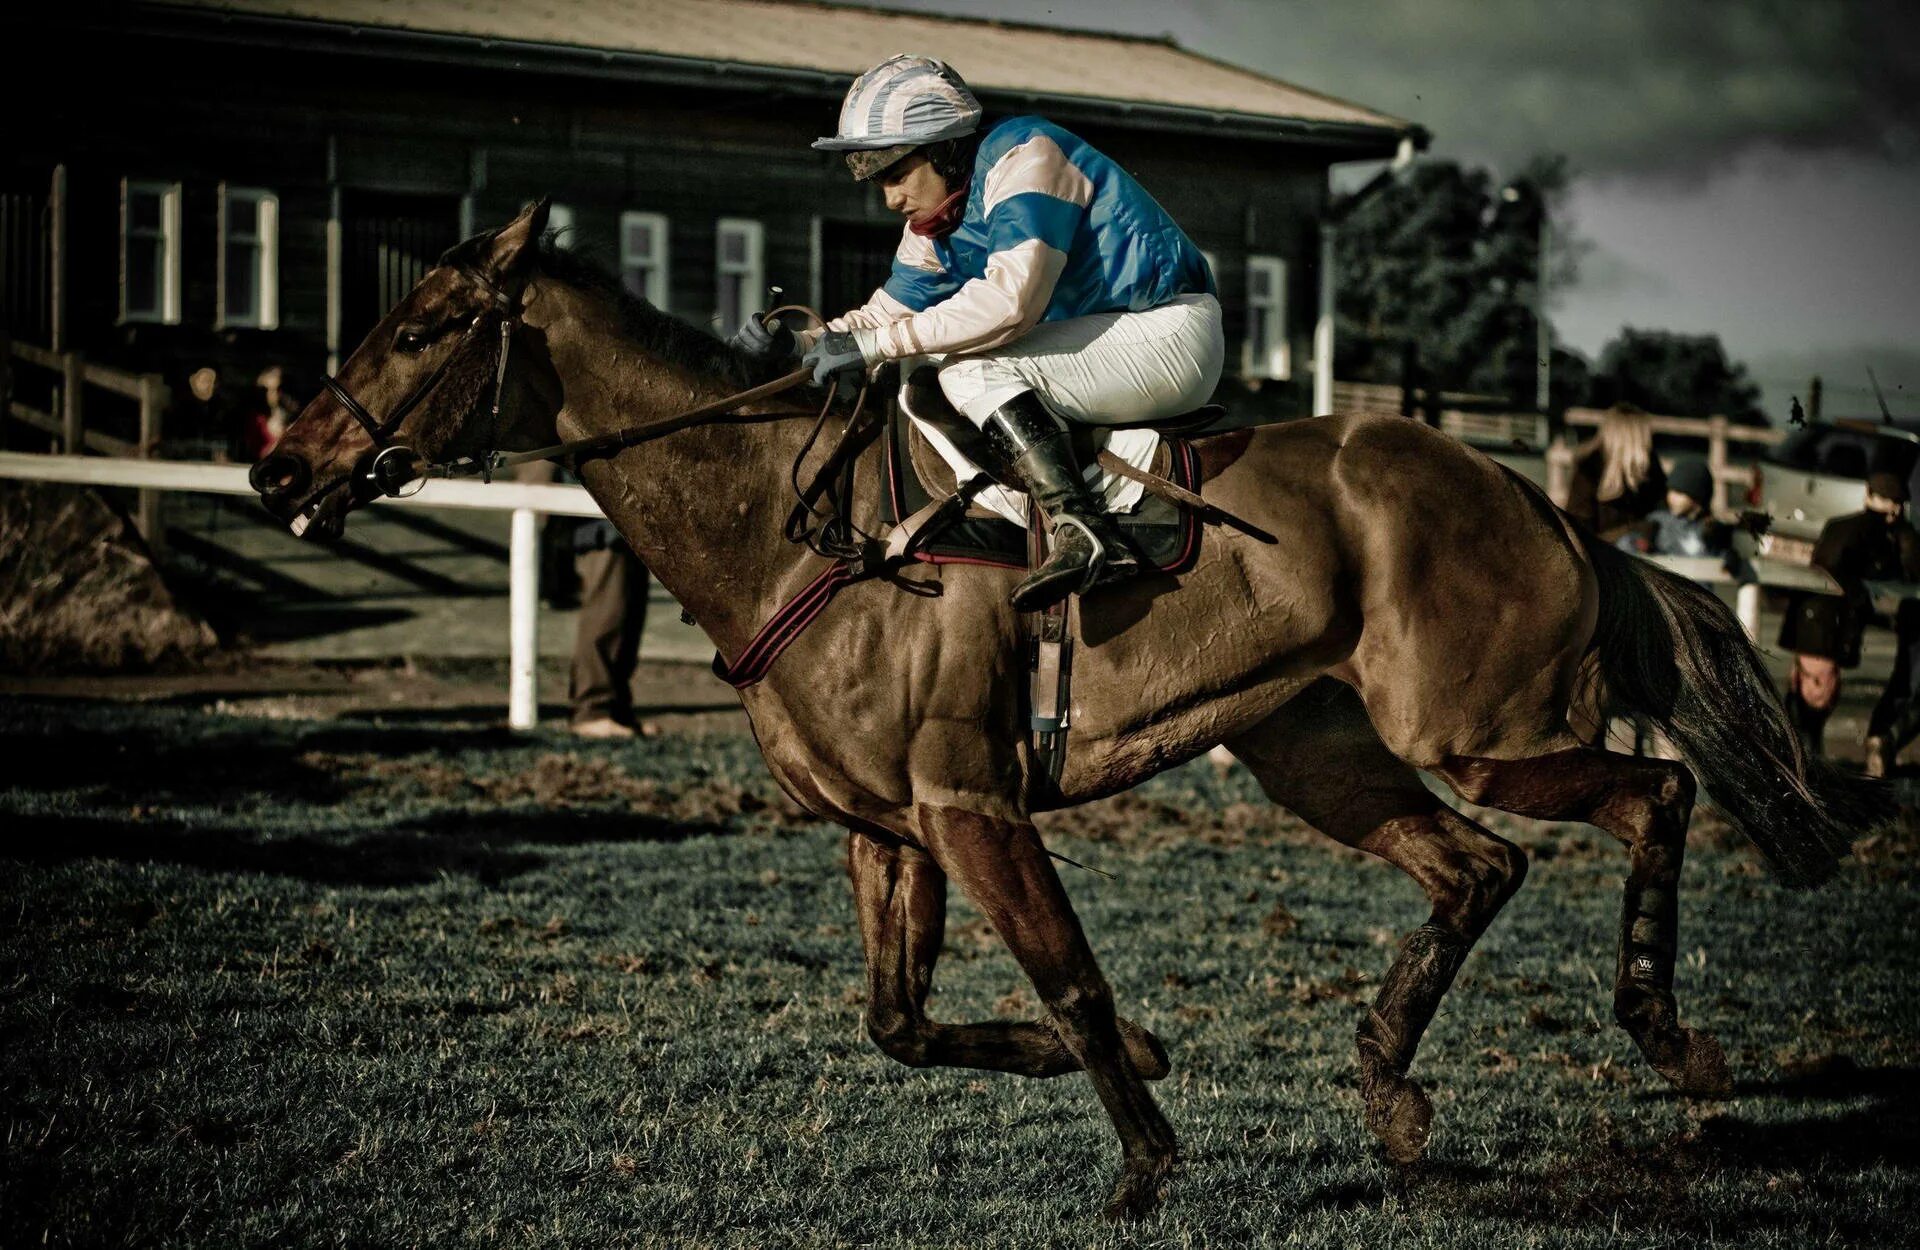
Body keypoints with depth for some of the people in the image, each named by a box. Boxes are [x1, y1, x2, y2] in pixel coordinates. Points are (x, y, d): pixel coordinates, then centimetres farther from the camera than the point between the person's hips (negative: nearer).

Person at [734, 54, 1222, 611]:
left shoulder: (1025, 156, -18)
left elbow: (1011, 299, -30)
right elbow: (888, 313, 15)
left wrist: (872, 344, -27)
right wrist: (798, 344, -5)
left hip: (1171, 334, -10)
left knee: (973, 369, -23)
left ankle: (1084, 532, -32)